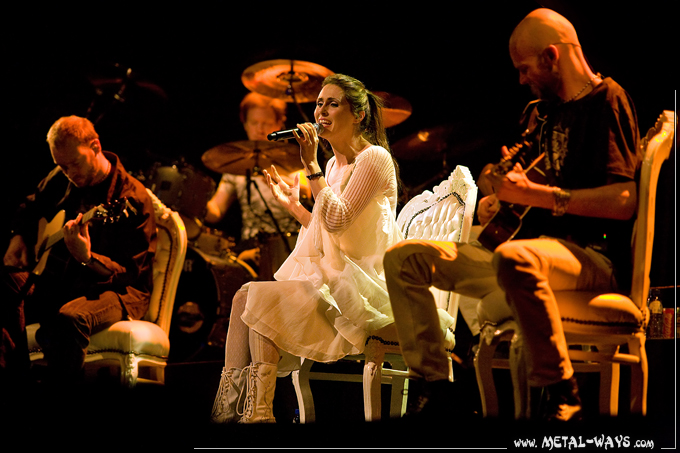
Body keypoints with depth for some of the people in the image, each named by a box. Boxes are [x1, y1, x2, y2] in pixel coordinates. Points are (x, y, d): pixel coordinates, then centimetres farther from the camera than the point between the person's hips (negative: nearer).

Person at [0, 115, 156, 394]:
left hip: (119, 290, -7)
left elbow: (130, 273, -19)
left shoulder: (133, 200, -17)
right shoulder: (62, 179, 4)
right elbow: (30, 206, 27)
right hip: (58, 279, 7)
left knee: (69, 318, -39)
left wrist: (87, 258, -37)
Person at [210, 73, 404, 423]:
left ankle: (259, 412, -25)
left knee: (265, 296, -25)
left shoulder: (375, 158, -8)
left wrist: (311, 165, -18)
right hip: (332, 276, 8)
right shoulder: (334, 163, 18)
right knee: (245, 295, -12)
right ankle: (229, 409, -18)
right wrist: (293, 205, 15)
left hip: (361, 283, -8)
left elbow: (337, 220, -20)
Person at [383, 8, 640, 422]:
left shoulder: (606, 99, -6)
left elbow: (623, 201, -19)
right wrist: (500, 196, 8)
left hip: (593, 255, -9)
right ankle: (435, 384, 0)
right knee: (403, 258, 1)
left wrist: (533, 193, -23)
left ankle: (563, 395, -28)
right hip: (532, 243, 9)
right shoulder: (539, 111, 21)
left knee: (514, 259, -43)